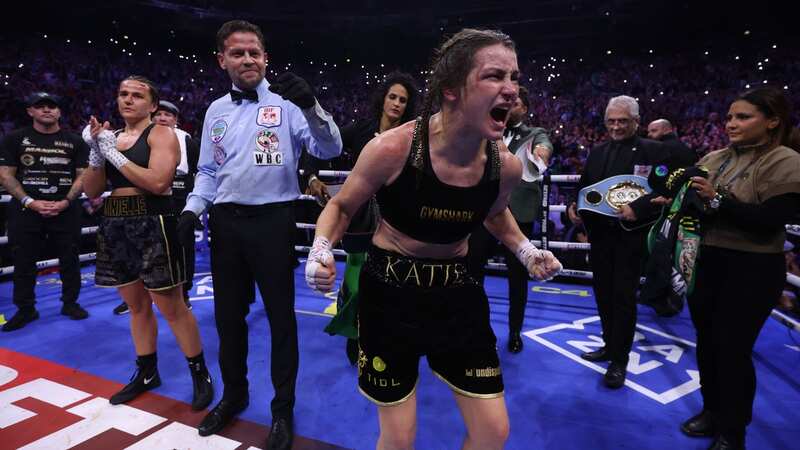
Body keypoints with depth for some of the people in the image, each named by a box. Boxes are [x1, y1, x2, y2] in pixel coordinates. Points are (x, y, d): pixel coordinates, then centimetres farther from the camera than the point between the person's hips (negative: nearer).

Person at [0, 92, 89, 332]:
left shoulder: (74, 141, 5)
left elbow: (83, 175, 2)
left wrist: (66, 201, -11)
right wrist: (30, 202, -12)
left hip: (66, 210, 0)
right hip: (25, 210, 0)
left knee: (69, 259, 5)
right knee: (24, 262, 6)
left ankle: (70, 303, 20)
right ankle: (25, 309, 19)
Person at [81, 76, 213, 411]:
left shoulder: (161, 134, -4)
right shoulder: (110, 136, 15)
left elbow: (158, 182, -20)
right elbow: (92, 191, 10)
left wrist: (113, 153, -14)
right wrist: (96, 151, -4)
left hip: (152, 226, -7)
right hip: (115, 227, 7)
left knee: (172, 308, -2)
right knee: (136, 305, 16)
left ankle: (200, 374, 13)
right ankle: (146, 373, 32)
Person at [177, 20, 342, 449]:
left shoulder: (285, 103, -4)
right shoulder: (216, 111, 11)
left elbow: (329, 149, -17)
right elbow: (208, 171, 17)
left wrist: (311, 105, -33)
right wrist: (192, 208, 1)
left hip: (272, 220, -5)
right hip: (226, 222, 5)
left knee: (280, 316, 5)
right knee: (228, 314, 17)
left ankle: (282, 409, 25)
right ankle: (234, 393, 41)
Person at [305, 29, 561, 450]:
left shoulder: (505, 165, -9)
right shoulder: (392, 149, -22)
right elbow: (341, 206, -5)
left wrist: (526, 249, -1)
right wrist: (322, 250, -22)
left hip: (456, 290, 4)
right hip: (390, 290, -3)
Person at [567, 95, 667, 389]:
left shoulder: (653, 150, -4)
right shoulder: (597, 152, 12)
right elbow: (583, 187, 13)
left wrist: (638, 207, -26)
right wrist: (573, 205, -6)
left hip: (630, 234, -5)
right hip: (599, 233, 5)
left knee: (624, 297, 1)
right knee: (604, 293, 14)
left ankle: (619, 360, 14)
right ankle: (610, 345, 31)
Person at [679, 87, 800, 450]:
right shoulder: (713, 158, 7)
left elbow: (770, 221, -21)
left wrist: (716, 199, -24)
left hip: (750, 271, -6)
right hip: (704, 263, 6)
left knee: (733, 349, 3)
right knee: (707, 341, 16)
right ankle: (712, 410, 37)